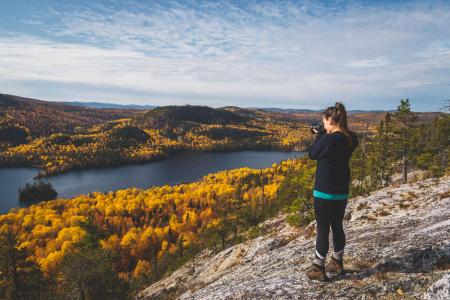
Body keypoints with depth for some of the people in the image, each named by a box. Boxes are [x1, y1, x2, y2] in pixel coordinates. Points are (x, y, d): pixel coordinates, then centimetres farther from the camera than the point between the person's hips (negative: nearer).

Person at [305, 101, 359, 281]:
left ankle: (318, 269, 16)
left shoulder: (328, 139, -23)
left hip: (325, 192, -7)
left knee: (323, 230, 4)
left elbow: (312, 154, -7)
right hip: (342, 192, 7)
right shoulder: (351, 139, 1)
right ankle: (337, 263, 33)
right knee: (337, 227, 19)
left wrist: (320, 135, 0)